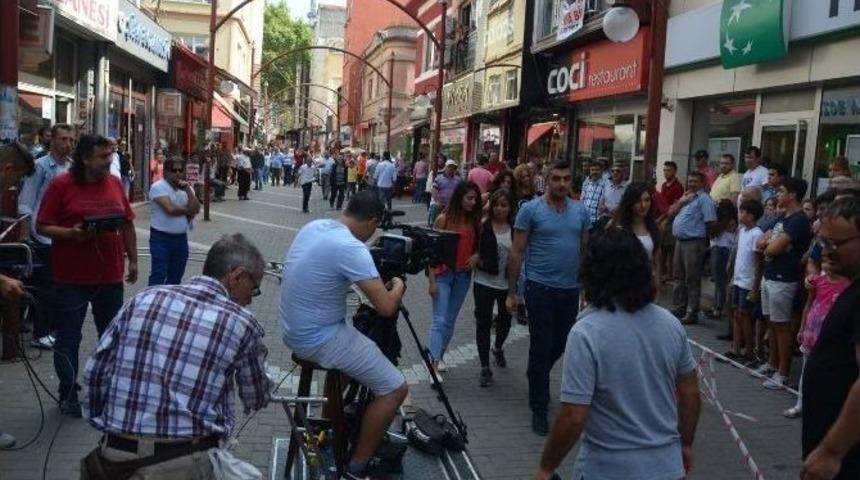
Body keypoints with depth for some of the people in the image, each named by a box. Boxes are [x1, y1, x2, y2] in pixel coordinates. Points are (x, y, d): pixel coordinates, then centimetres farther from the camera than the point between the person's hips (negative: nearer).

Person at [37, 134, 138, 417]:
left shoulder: (114, 183, 5)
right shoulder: (61, 185, -8)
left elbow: (127, 224, 12)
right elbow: (43, 227, -7)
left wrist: (132, 260, 13)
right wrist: (71, 233, -24)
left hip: (110, 275, 5)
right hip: (71, 278, -4)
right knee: (68, 340, 5)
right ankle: (68, 395, 17)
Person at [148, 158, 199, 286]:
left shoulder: (187, 188, 10)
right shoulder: (158, 187, -11)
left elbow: (196, 209, -5)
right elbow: (170, 209, -22)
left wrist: (188, 190, -13)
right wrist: (187, 210, -5)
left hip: (181, 238, 6)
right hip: (161, 237, -6)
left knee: (176, 277, 13)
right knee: (158, 276, -9)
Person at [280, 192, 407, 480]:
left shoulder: (313, 226, 4)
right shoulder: (351, 248, -23)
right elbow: (386, 308, -23)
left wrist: (370, 280, 21)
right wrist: (398, 286, -2)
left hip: (295, 330, 9)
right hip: (316, 339, -9)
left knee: (362, 347, 34)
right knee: (394, 388, -3)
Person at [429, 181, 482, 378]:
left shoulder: (474, 221, 4)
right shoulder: (443, 219, -9)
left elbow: (479, 245, 17)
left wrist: (477, 255, -6)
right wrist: (431, 280, -11)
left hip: (463, 275, 5)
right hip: (443, 274, -5)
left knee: (450, 320, 12)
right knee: (440, 320, -10)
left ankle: (439, 356, 24)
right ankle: (434, 364, -13)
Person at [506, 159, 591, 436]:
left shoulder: (580, 211, 6)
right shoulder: (531, 210, -6)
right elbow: (517, 252, -5)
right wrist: (511, 292, -6)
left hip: (570, 289, 5)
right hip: (540, 288, -4)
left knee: (560, 345, 17)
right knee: (541, 348, 1)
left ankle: (537, 377, 45)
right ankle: (539, 409, 12)